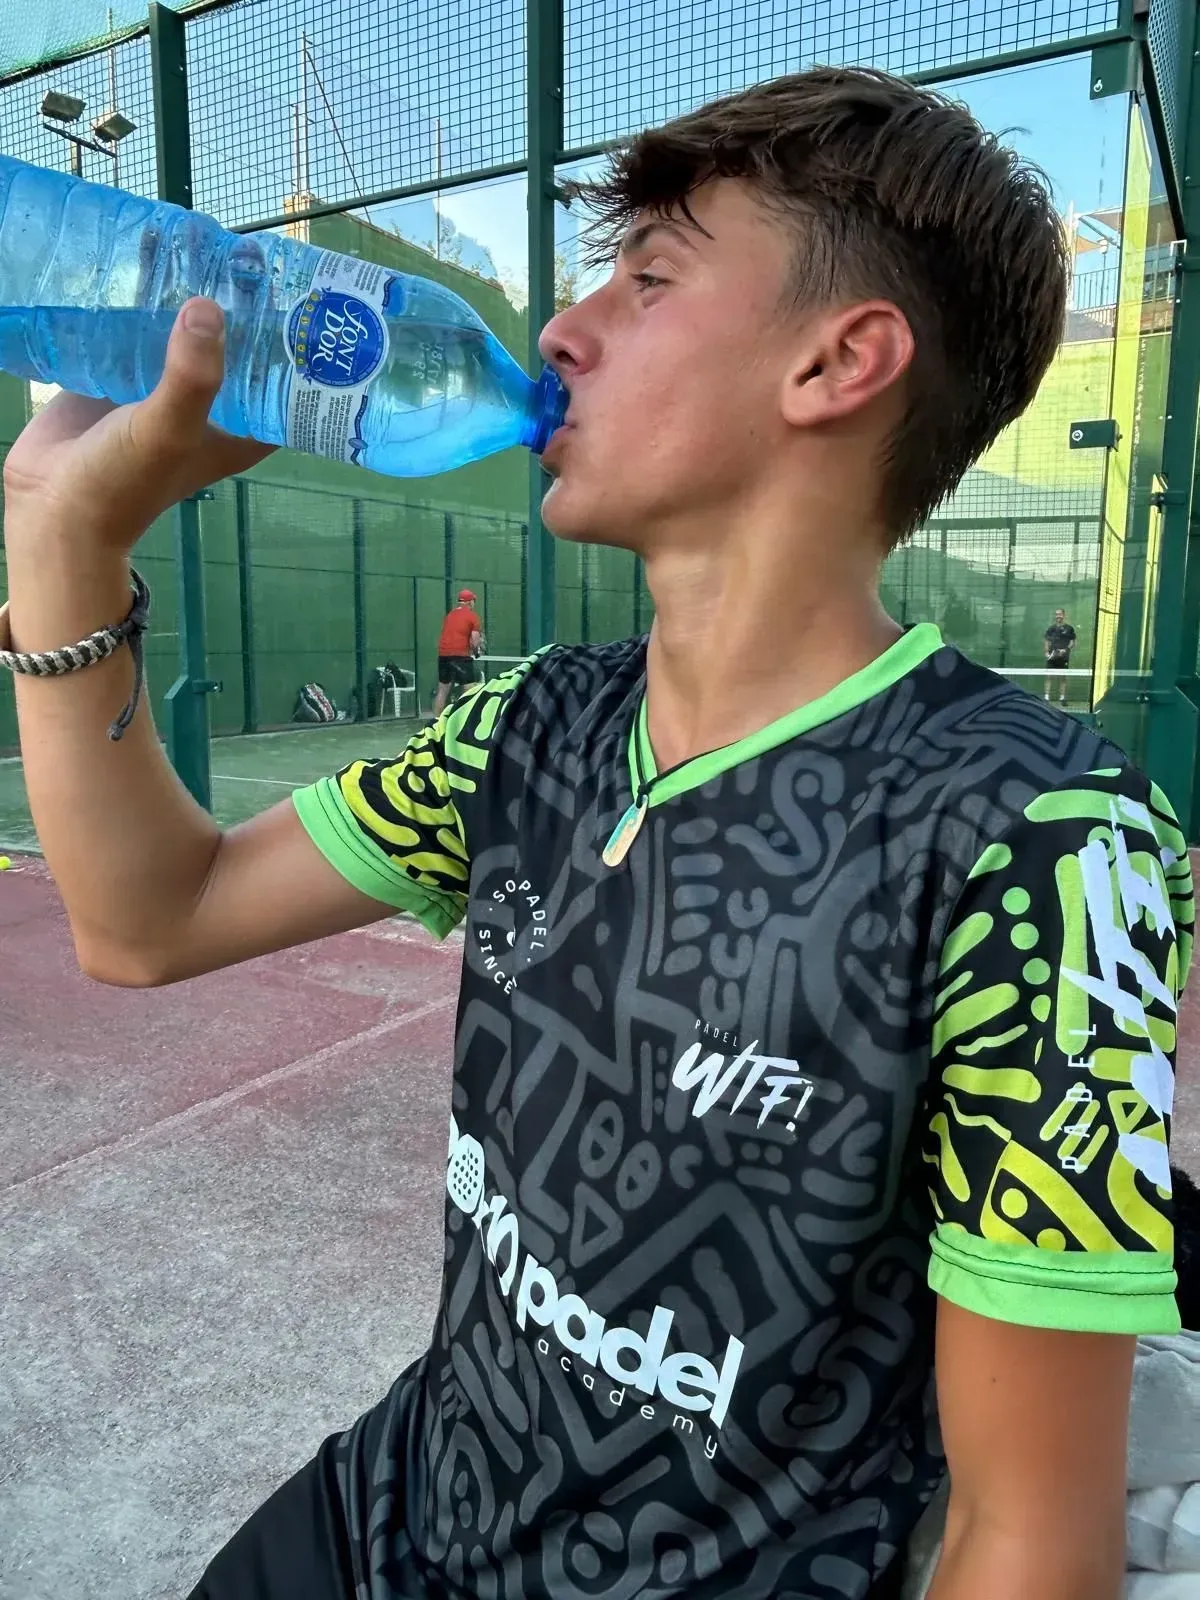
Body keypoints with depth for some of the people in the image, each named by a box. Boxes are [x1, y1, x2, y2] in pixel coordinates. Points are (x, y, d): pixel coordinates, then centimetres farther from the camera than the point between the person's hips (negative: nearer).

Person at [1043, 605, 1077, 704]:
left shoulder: (1069, 628, 4)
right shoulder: (1051, 628, 8)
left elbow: (1072, 642, 4)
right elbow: (1046, 640, 9)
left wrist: (1066, 649, -12)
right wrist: (1047, 652, -4)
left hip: (1064, 657, -1)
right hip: (1052, 656, 1)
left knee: (1063, 677, 3)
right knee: (1049, 677, -2)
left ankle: (1062, 698, 6)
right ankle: (1047, 697, -2)